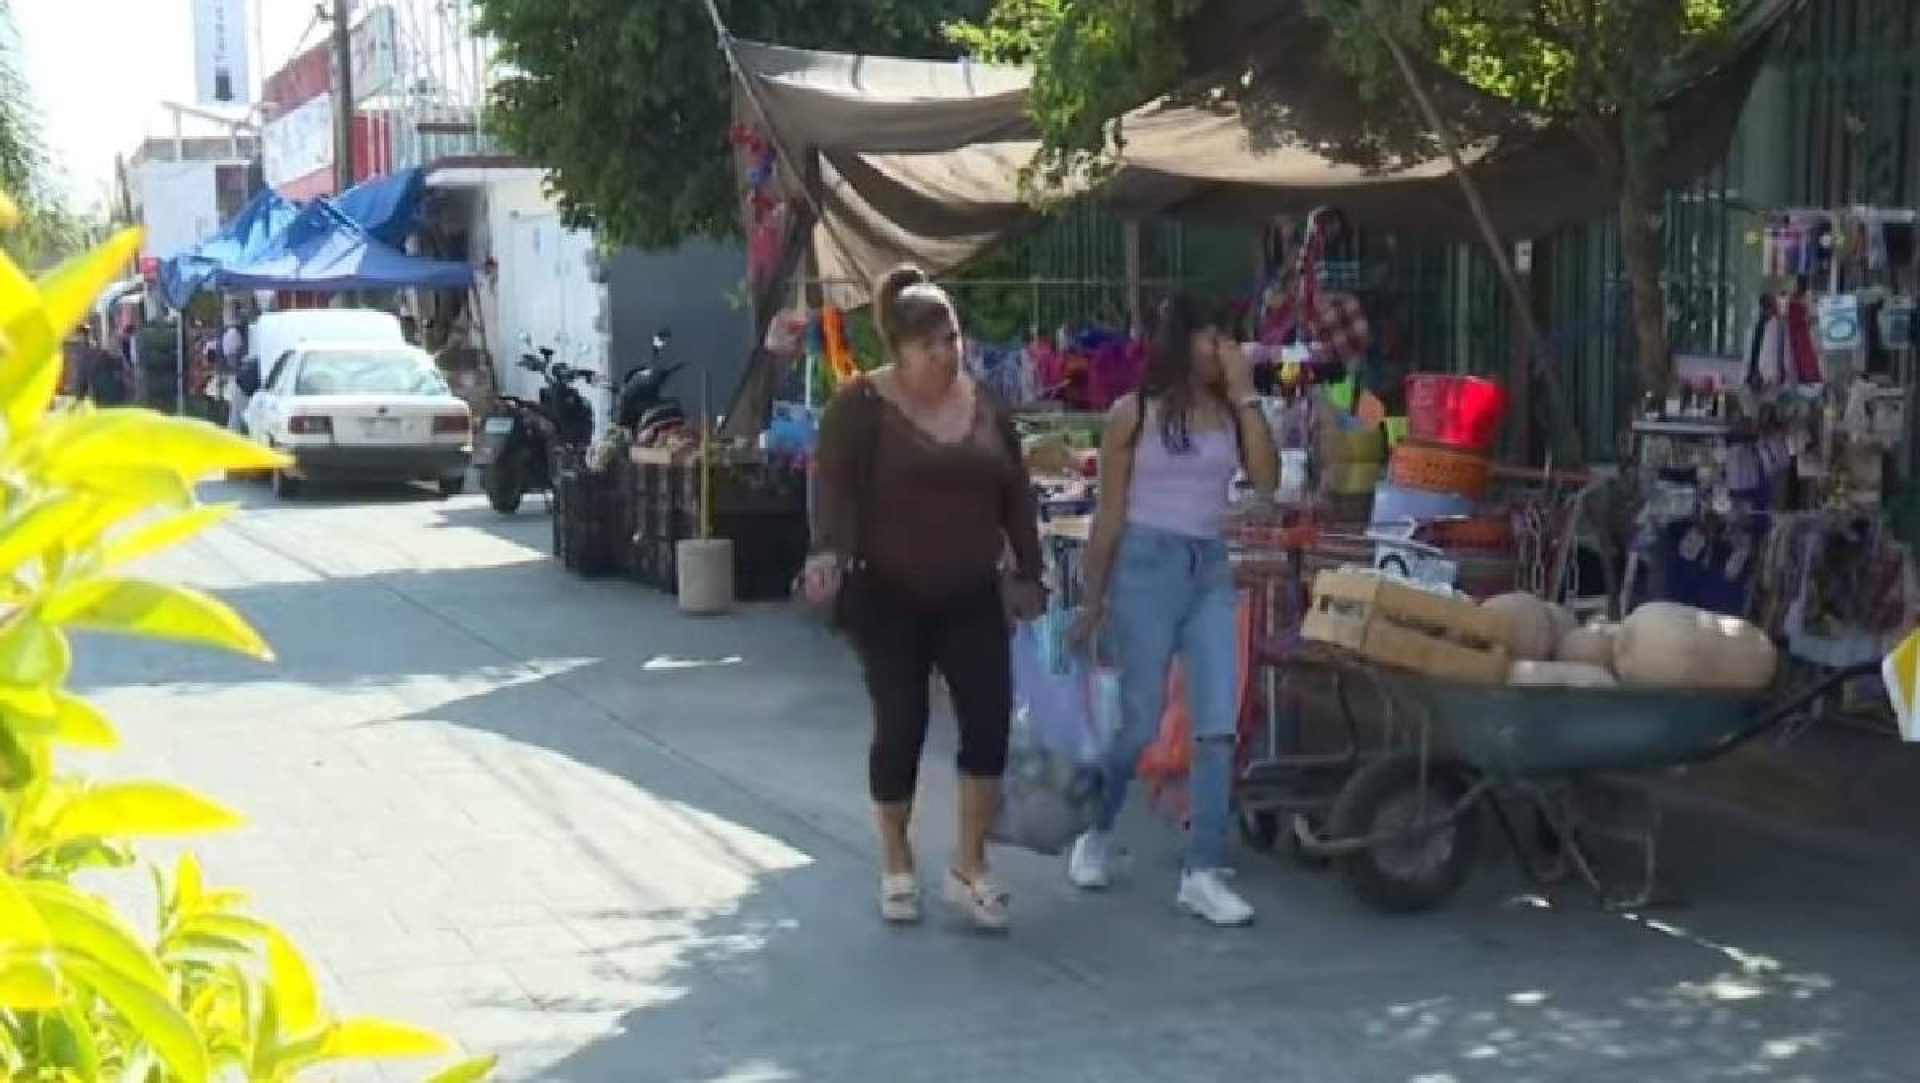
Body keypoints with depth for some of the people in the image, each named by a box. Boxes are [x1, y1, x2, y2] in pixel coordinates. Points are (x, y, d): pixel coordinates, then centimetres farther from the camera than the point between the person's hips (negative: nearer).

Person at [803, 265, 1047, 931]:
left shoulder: (983, 404, 7)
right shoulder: (862, 404, -8)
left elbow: (1016, 492, 12)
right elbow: (835, 485, -18)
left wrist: (1028, 574, 10)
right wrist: (829, 552, -34)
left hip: (972, 598, 4)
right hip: (887, 599, -4)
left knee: (989, 720, -5)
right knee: (901, 727, 1)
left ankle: (970, 868, 8)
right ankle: (896, 866, 20)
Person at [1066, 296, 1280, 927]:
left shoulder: (1230, 413, 7)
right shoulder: (1133, 414, -1)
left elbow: (1266, 483, -7)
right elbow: (1109, 514, 1)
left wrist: (1246, 396, -6)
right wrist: (1093, 602, 2)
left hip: (1212, 571, 3)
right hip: (1148, 566, -3)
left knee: (1218, 727, -4)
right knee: (1141, 725, 3)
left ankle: (1202, 875, 1)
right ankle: (1098, 835, 29)